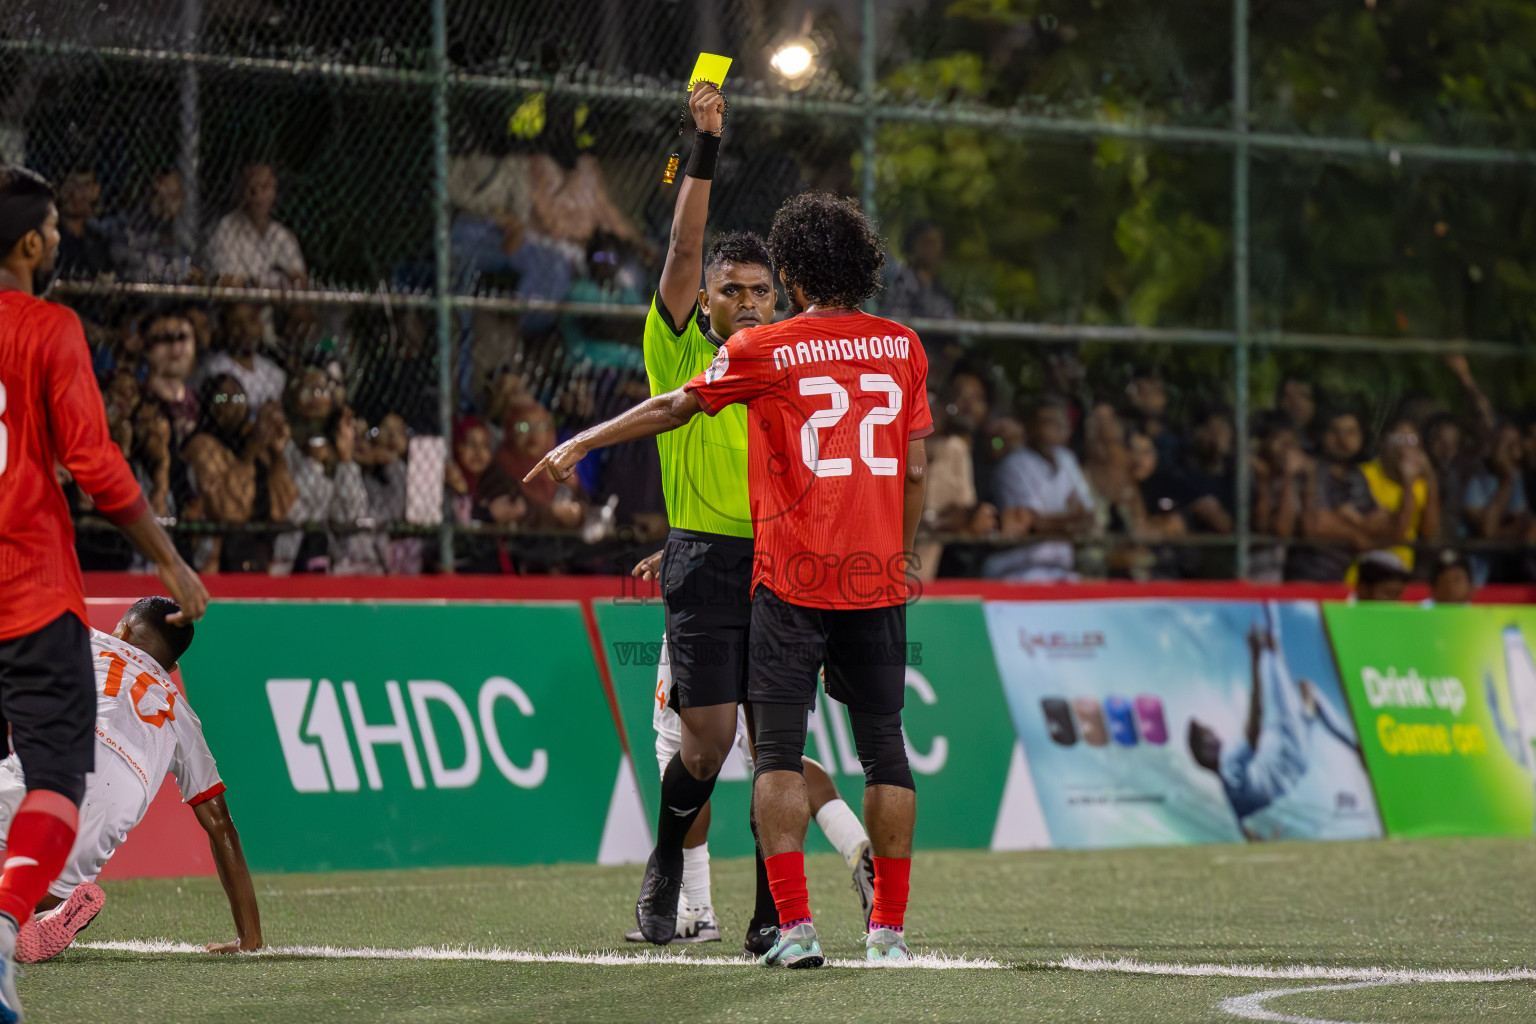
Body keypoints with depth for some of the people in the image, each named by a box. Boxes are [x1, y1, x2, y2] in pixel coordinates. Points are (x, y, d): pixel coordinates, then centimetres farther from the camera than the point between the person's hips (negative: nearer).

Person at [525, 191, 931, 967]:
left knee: (778, 748, 0)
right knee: (884, 747, 9)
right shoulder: (902, 347, 6)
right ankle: (889, 927, 10)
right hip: (878, 579, 3)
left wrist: (580, 444, 20)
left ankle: (794, 926, -9)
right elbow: (915, 471, 9)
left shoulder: (761, 350, -2)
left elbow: (671, 410, 8)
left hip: (792, 578, -3)